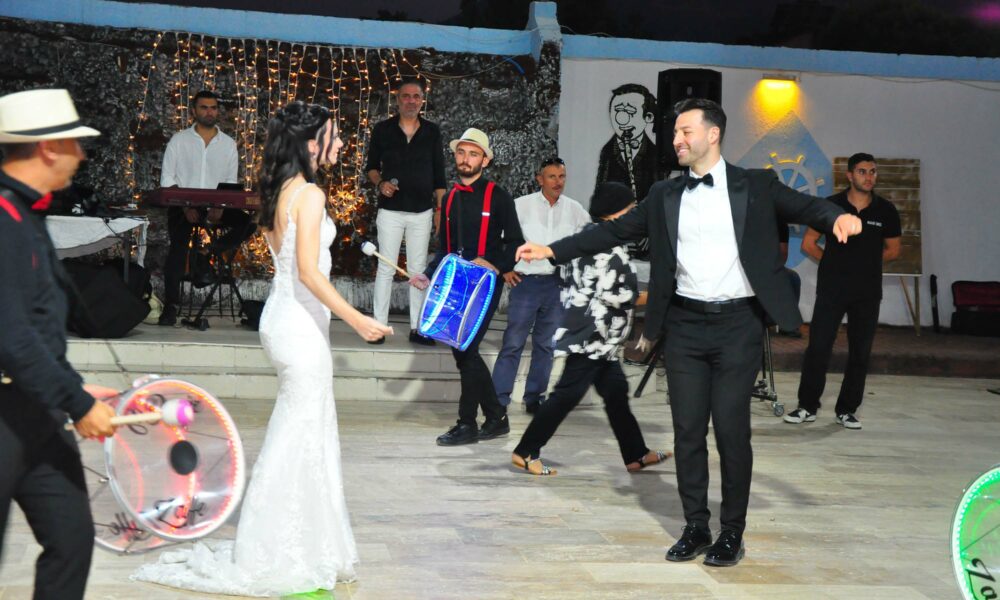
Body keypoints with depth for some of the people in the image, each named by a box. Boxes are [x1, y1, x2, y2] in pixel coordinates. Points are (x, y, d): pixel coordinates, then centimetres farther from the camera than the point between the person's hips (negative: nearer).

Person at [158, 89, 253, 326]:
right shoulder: (179, 140, 6)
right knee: (179, 243, -25)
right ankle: (171, 304, -19)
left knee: (248, 222, -23)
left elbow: (231, 183, 8)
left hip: (215, 207, 2)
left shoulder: (229, 144, 12)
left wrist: (220, 207, -12)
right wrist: (186, 207, -14)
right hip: (182, 205, -2)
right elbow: (167, 179, 0)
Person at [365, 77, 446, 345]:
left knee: (419, 270, 6)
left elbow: (439, 174, 8)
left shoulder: (432, 132, 6)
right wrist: (380, 183, -11)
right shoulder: (383, 129, 2)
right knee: (386, 268, 1)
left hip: (422, 212, 2)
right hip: (390, 210, -1)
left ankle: (416, 328, 12)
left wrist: (440, 208, 3)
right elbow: (371, 166, 10)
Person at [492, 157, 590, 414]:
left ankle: (535, 397, 21)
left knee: (546, 344, 10)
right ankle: (499, 399, 0)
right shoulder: (522, 205, -4)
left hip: (557, 283, 4)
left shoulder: (574, 209, 5)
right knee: (513, 342, -5)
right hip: (526, 281, -3)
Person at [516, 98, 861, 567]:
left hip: (737, 325, -3)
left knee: (732, 430, 1)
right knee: (687, 430, 6)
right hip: (684, 326, 3)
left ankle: (732, 532, 16)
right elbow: (614, 231, 9)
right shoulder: (665, 195, 10)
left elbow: (803, 207, -5)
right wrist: (552, 250, 2)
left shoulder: (755, 186, 3)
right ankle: (696, 527, 20)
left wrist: (837, 217, -28)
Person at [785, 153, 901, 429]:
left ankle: (847, 409, 17)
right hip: (831, 289, -2)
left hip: (868, 292, 2)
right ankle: (808, 406, 8)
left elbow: (893, 249, 13)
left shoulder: (886, 210, 1)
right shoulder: (831, 205, -3)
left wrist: (865, 262, 9)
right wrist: (834, 263, 5)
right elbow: (808, 243, 4)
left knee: (860, 352, 5)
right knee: (818, 347, -4)